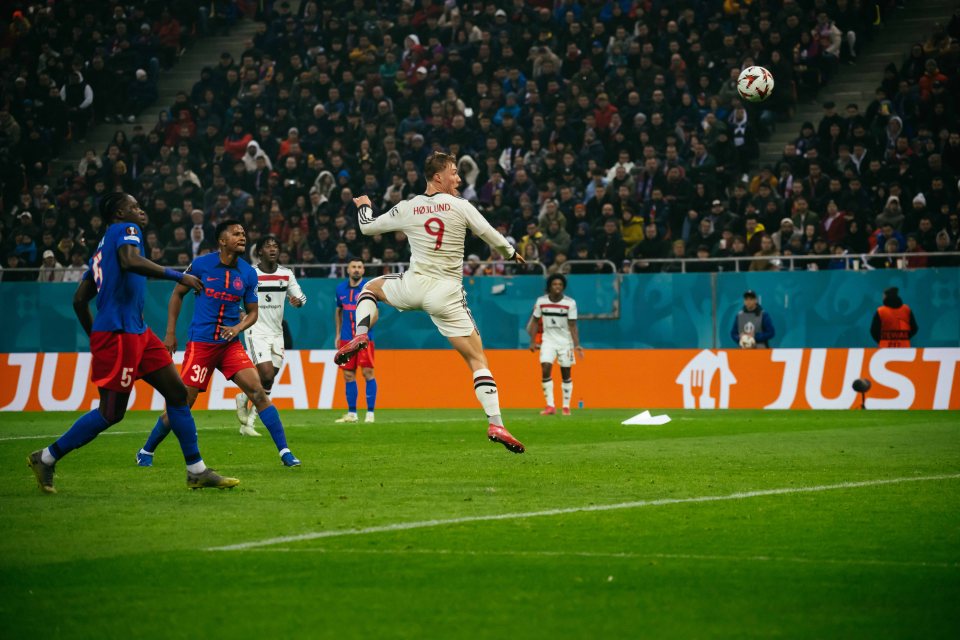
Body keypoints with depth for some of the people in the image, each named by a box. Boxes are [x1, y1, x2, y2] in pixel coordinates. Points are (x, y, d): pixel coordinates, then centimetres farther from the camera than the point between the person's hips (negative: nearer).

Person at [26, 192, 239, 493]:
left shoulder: (101, 251, 22)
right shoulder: (126, 230, -4)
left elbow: (79, 301, 21)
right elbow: (129, 261, -27)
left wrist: (96, 338, 27)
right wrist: (177, 276, -24)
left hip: (137, 333, 10)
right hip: (118, 333, -10)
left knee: (177, 393, 6)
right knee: (111, 412, -4)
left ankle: (197, 471, 7)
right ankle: (47, 458, 8)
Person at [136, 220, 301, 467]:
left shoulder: (248, 273, 3)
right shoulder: (201, 265, -5)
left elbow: (253, 312, 12)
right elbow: (177, 294, 7)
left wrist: (238, 327, -10)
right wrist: (170, 333, 4)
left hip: (230, 343, 3)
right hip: (200, 343, -3)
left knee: (257, 390, -14)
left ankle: (284, 451, -10)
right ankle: (146, 452, 16)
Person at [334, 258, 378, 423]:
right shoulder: (341, 288, 10)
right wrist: (338, 334, 19)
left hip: (364, 337, -4)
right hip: (346, 338, 4)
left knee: (368, 373, -8)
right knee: (348, 375, 5)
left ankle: (370, 413, -3)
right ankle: (352, 414, 13)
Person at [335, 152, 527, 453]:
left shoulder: (406, 208, 2)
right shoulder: (460, 206, -5)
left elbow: (368, 227, 15)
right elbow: (492, 237, 0)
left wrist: (364, 206, 37)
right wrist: (511, 253, 21)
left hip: (414, 286, 2)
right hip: (447, 294, -2)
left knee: (371, 287, 34)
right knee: (477, 359, 2)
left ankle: (360, 335, 5)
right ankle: (495, 424, -13)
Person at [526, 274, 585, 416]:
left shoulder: (570, 303, -9)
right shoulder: (541, 301, -3)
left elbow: (572, 326, -9)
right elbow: (535, 322, 7)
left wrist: (576, 345, -19)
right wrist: (533, 342, 3)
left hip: (565, 341, -1)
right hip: (548, 340, 1)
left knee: (566, 374, 4)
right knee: (545, 370, -15)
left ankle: (566, 407, 15)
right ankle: (550, 406, -12)